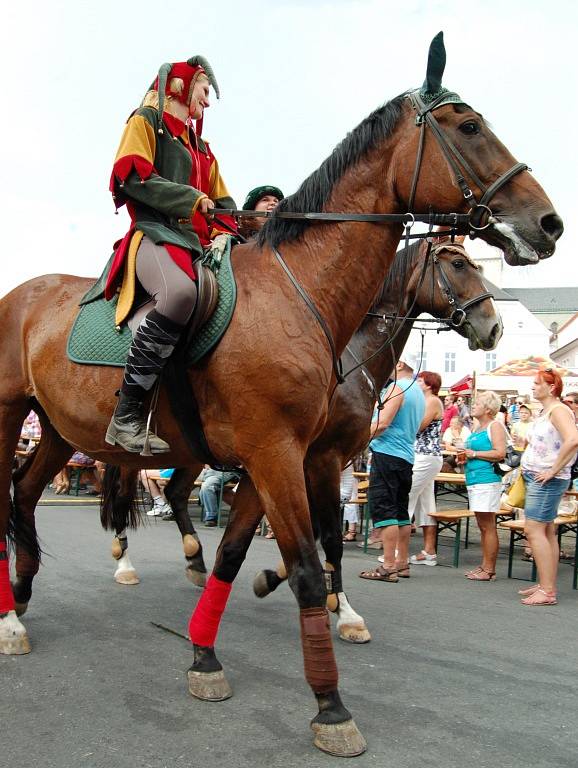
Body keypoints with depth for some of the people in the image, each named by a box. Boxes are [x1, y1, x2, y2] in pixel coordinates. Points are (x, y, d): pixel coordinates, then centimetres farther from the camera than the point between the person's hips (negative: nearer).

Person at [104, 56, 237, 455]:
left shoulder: (201, 147, 31)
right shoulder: (146, 122, 11)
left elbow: (223, 201, 27)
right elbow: (133, 177, -6)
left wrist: (222, 233, 6)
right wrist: (191, 198, -8)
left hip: (196, 241, 8)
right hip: (154, 232, -8)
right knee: (182, 292, -40)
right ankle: (126, 416, -36)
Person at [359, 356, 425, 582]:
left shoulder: (397, 387, -10)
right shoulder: (418, 392, 18)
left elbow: (382, 423, -19)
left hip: (387, 453, -9)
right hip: (406, 456, 10)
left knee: (383, 508, -9)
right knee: (400, 510, 13)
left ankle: (388, 567, -11)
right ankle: (402, 563, 18)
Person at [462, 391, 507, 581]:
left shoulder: (495, 426, -6)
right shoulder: (477, 427, 20)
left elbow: (500, 453, -17)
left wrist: (474, 454, -12)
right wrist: (464, 457, 12)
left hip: (487, 480, -9)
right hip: (473, 480, 9)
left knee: (488, 526, -5)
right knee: (482, 526, 12)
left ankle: (489, 570, -1)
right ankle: (484, 566, 18)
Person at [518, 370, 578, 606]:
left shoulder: (558, 410, -14)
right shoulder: (544, 412, 15)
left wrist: (553, 470, -23)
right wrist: (527, 469, 15)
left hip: (547, 480, -10)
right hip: (536, 478, 10)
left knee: (534, 530, -12)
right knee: (547, 532, 11)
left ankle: (547, 591, -10)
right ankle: (547, 585, 17)